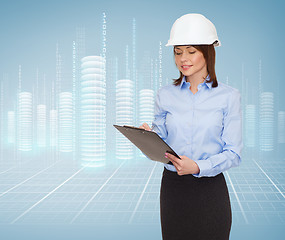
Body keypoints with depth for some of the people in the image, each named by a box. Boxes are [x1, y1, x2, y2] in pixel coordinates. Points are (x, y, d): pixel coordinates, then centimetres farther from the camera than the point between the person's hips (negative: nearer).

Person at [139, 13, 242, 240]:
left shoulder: (228, 96, -3)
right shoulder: (165, 95, 5)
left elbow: (233, 153, -6)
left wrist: (198, 167, -21)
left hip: (211, 189, -2)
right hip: (172, 186, 2)